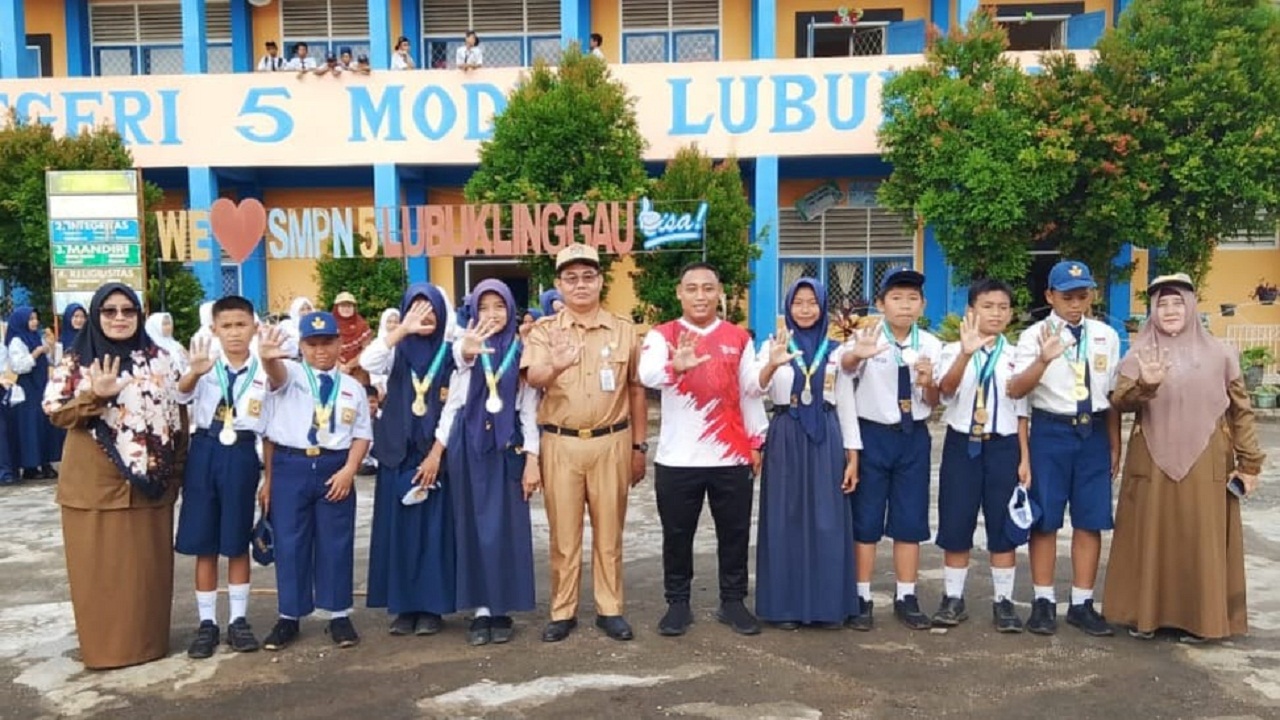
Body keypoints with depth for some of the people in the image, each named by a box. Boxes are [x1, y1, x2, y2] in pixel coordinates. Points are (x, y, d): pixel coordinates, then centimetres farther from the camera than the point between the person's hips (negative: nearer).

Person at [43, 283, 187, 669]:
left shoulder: (159, 361, 5)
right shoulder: (75, 362, 0)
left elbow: (178, 414, 8)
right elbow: (55, 413, -5)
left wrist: (176, 470, 4)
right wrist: (95, 396, -22)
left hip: (149, 483, 1)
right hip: (95, 484, -1)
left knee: (148, 565, 8)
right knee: (99, 567, 5)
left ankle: (148, 639, 22)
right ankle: (103, 645, 17)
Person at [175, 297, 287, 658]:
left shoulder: (262, 368, 0)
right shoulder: (205, 368, 3)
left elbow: (278, 379, -24)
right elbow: (182, 392, -17)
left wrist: (268, 358, -49)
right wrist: (195, 372, -42)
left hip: (242, 454, -1)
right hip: (204, 452, 1)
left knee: (237, 543, 9)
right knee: (203, 544, 7)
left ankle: (239, 620, 20)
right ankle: (207, 622, 18)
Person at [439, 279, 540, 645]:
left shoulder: (521, 351, 2)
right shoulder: (466, 348, 3)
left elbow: (529, 408, 2)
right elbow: (453, 401, 3)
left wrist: (532, 459, -3)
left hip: (506, 446, -1)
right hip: (468, 445, 1)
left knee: (505, 527, 3)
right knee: (473, 525, 5)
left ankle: (502, 609, 13)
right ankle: (481, 609, 14)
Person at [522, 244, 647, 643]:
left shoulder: (623, 329, 5)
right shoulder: (544, 330, 0)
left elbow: (636, 391, 9)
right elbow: (533, 377, -18)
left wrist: (638, 447, 7)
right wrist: (554, 367, -42)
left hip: (611, 443, 1)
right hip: (560, 444, -1)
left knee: (609, 532, 9)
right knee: (563, 534, 8)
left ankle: (610, 610, 21)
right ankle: (562, 612, 19)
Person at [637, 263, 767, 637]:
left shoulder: (738, 337, 7)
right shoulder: (661, 335, -2)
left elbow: (750, 389, 9)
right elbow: (648, 374, -22)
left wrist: (755, 441, 5)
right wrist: (675, 365, -42)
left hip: (731, 456, 2)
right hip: (678, 458, -2)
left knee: (735, 533, 10)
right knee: (677, 535, 8)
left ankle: (733, 602, 24)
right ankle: (678, 603, 22)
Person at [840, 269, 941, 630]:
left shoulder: (930, 345, 4)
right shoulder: (866, 338, -9)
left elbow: (933, 403, 8)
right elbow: (842, 366, -33)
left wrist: (928, 383, -15)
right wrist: (856, 355, -57)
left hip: (914, 436, 3)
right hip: (872, 434, -3)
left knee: (911, 520, 9)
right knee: (866, 520, 4)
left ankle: (906, 598, 22)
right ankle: (862, 598, 15)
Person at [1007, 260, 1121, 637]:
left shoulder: (1106, 336, 6)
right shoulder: (1034, 335, -6)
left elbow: (1112, 394, 12)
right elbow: (1016, 390, -18)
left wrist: (1114, 445, 13)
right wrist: (1043, 360, -35)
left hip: (1093, 432, 3)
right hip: (1051, 430, -3)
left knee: (1090, 521, 8)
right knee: (1045, 519, 4)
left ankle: (1082, 603, 21)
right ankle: (1043, 601, 18)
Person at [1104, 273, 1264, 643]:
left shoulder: (1219, 353, 4)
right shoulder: (1139, 354, 3)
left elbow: (1241, 410, 7)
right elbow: (1119, 403, -7)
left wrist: (1249, 463, 5)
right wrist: (1145, 385, -27)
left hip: (1205, 466, 1)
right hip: (1152, 465, 0)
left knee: (1202, 542, 4)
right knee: (1150, 540, 4)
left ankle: (1199, 617, 16)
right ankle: (1146, 613, 14)